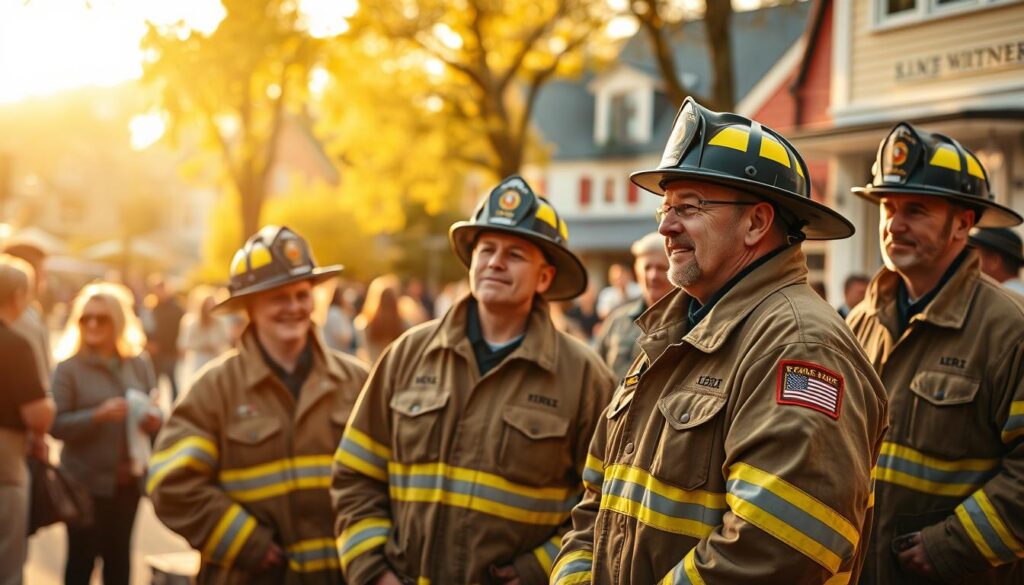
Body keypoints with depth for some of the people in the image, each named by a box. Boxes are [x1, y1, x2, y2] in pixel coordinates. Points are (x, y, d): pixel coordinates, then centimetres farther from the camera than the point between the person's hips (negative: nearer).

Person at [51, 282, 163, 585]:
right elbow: (56, 425, -11)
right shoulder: (69, 367, -6)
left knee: (119, 553, 13)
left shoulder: (139, 363, 5)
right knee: (82, 556, 1)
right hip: (85, 480, -4)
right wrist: (98, 415, -24)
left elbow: (154, 410, 11)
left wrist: (154, 420, -12)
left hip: (128, 478, 4)